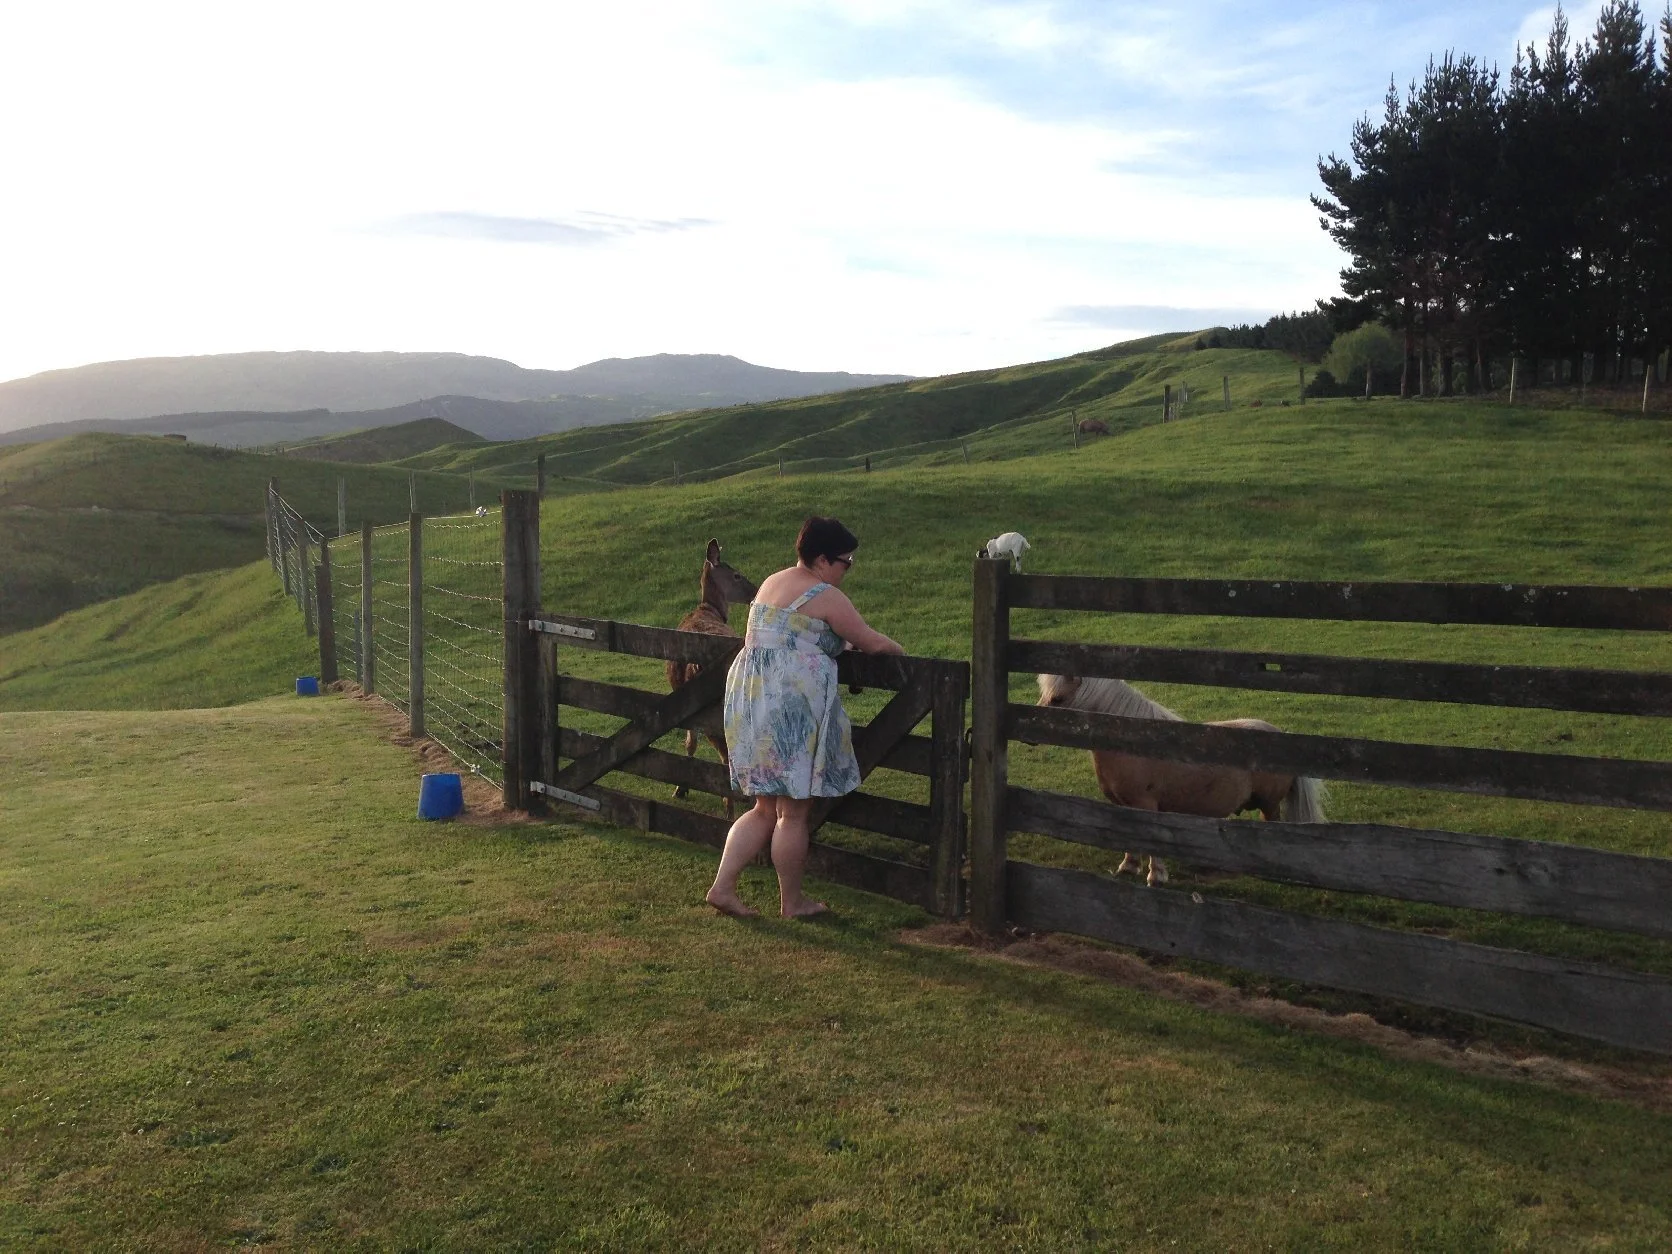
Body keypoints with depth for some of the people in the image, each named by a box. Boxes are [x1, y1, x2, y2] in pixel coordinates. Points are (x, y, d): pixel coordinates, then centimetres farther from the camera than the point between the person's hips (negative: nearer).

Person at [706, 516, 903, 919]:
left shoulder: (772, 583, 17)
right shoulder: (825, 596, -9)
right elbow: (871, 642, -4)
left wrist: (844, 641, 29)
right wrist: (897, 650, 15)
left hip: (748, 700, 9)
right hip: (792, 709, -9)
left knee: (765, 809, 17)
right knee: (793, 813, 5)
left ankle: (723, 886, 12)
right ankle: (792, 902, 16)